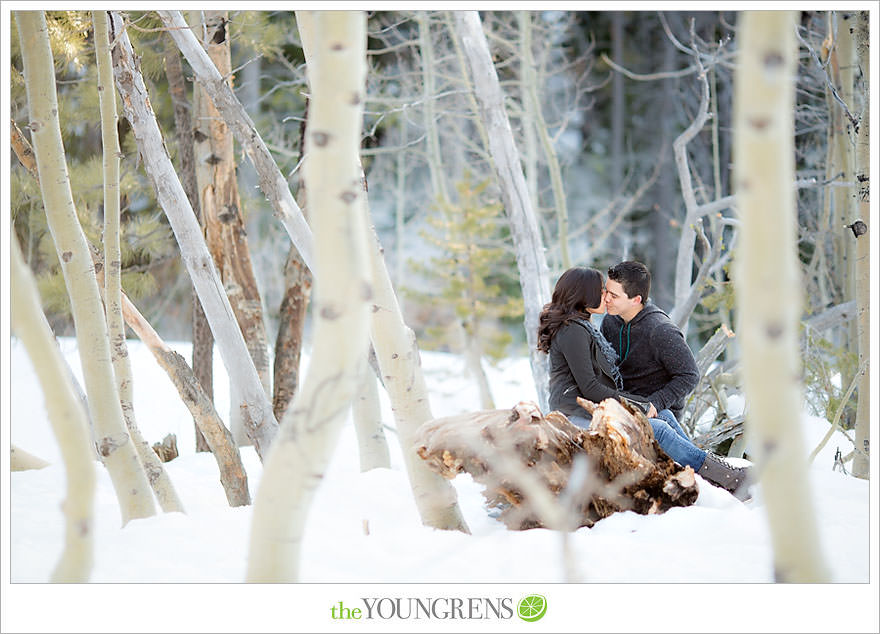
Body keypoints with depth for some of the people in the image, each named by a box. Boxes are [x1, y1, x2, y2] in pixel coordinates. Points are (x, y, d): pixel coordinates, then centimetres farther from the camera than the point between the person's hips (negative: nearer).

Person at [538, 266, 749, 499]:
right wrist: (640, 404, -12)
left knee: (664, 415, -4)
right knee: (656, 429, -18)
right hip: (579, 417, -10)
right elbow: (589, 389, -18)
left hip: (596, 411, 10)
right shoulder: (572, 331, -13)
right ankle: (720, 474, -12)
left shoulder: (582, 327, 19)